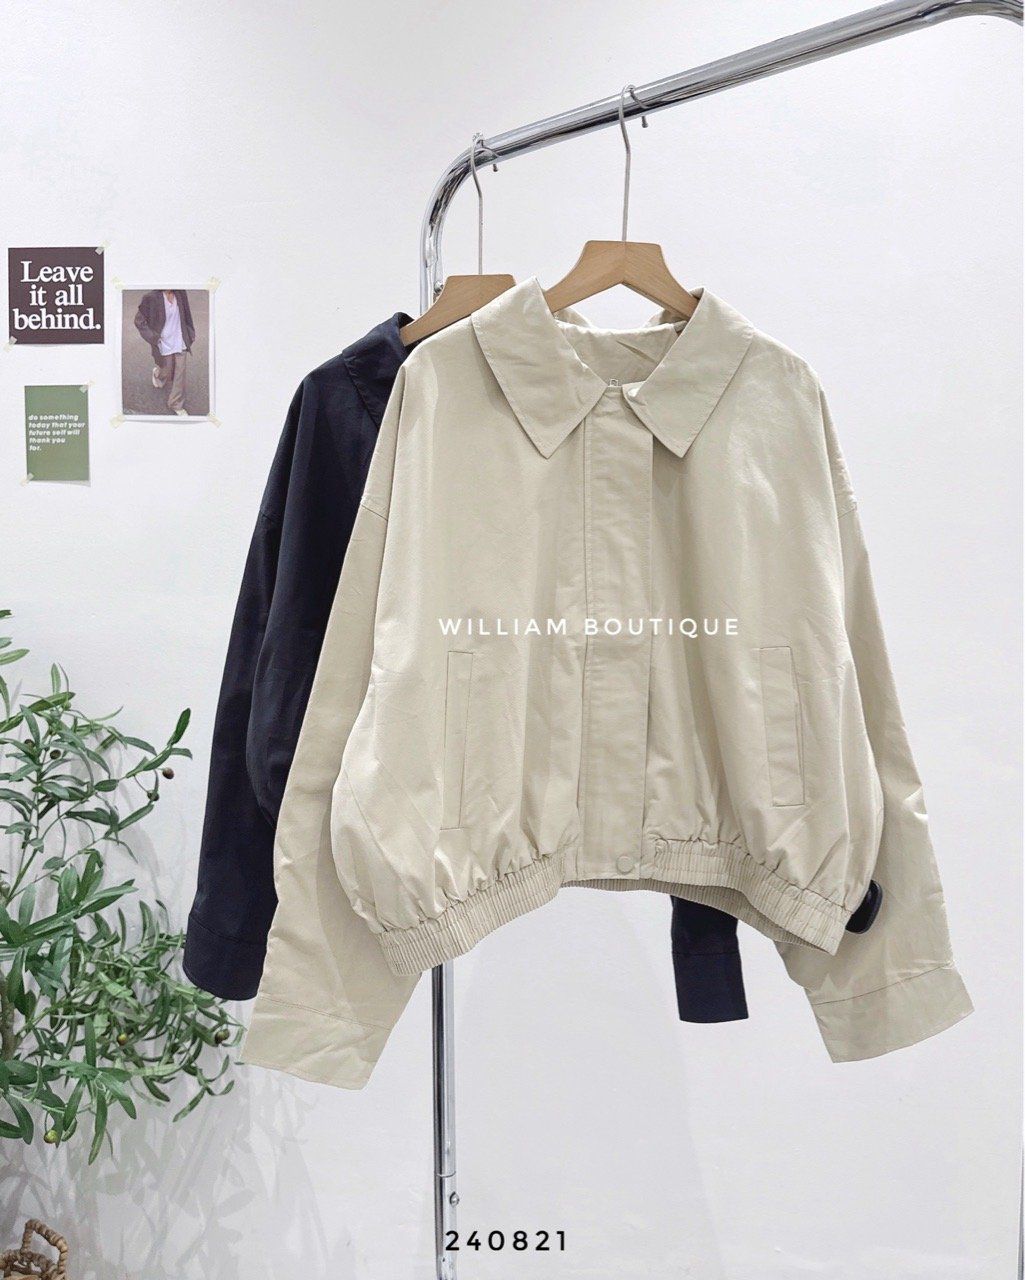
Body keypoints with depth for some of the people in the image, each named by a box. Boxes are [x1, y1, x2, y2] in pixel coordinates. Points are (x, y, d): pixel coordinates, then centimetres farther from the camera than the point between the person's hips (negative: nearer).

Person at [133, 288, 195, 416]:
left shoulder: (180, 293, -6)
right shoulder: (151, 297, -19)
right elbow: (139, 320, -10)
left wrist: (190, 334, 9)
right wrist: (153, 338, -13)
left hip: (180, 343, 3)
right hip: (164, 343, -3)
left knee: (180, 375, 6)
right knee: (167, 372, 17)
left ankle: (177, 405, 21)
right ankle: (158, 373, 54)